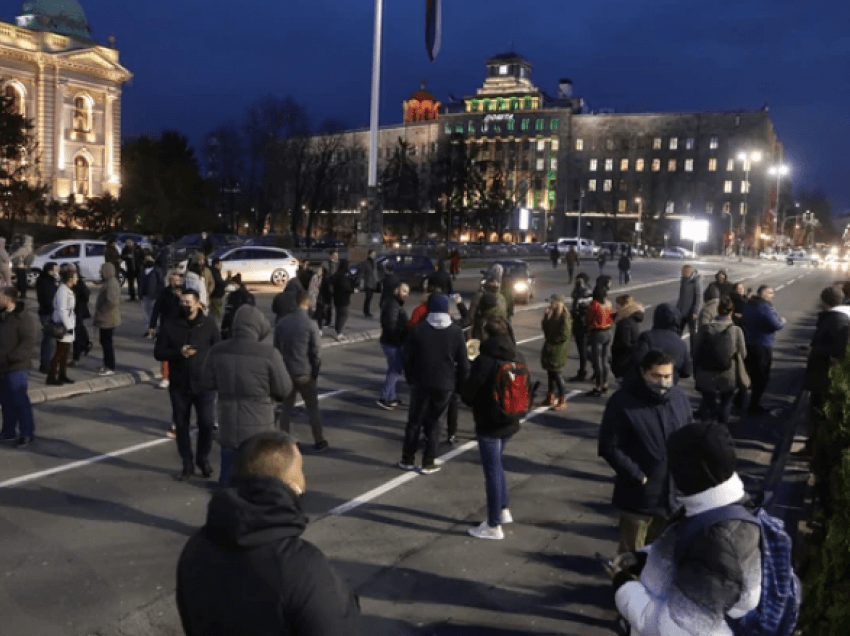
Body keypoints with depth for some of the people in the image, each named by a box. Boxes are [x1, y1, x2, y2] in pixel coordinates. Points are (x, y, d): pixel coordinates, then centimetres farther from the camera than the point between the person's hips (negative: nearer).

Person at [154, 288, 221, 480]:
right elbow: (158, 352, 0)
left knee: (206, 423, 1)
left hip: (204, 384, -1)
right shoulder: (170, 325, -1)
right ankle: (187, 464, 22)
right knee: (181, 425, 8)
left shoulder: (208, 324, -2)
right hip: (179, 385, 1)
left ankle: (203, 459, 25)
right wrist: (178, 353, -17)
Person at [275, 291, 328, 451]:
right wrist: (315, 372, 0)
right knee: (313, 407, 10)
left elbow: (277, 347, 7)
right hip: (305, 373, -3)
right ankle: (319, 441, 16)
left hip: (286, 372, 4)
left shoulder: (281, 322, 0)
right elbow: (316, 352, -12)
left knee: (286, 407, 14)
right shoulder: (311, 324, -14)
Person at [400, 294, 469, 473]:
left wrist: (410, 378, 12)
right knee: (434, 423, 10)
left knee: (414, 421, 12)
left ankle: (407, 460, 17)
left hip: (421, 382, 0)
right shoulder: (456, 332, -4)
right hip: (445, 385, 0)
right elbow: (463, 363, -2)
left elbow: (407, 357, -1)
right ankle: (428, 463, 10)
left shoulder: (418, 329, -4)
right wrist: (461, 385, 8)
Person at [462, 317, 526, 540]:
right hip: (510, 421, 7)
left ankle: (493, 526, 11)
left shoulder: (485, 359, -20)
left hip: (489, 423, -7)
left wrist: (474, 402, 6)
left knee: (492, 470, 2)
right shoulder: (518, 357, 2)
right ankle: (504, 510, 34)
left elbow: (468, 394, -15)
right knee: (497, 465, 25)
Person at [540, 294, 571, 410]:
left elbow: (564, 335, -20)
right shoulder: (552, 314, 10)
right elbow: (546, 328, 11)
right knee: (550, 372, 14)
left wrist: (551, 342, -12)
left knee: (555, 373, -5)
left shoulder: (564, 316, -16)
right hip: (550, 348, 8)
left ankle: (562, 401, 4)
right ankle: (550, 397, 26)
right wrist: (546, 316, -2)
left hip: (558, 349, -8)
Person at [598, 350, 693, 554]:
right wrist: (637, 476, -17)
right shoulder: (622, 402, -16)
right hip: (638, 496, -5)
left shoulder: (679, 397, 0)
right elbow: (609, 447, -14)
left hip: (673, 494, 5)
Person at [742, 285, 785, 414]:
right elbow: (776, 325, -24)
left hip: (748, 344, 9)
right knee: (762, 377, 3)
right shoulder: (765, 307, -20)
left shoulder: (749, 305, 9)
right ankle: (754, 406, 10)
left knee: (750, 373, 21)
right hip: (762, 347, -9)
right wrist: (782, 321, -2)